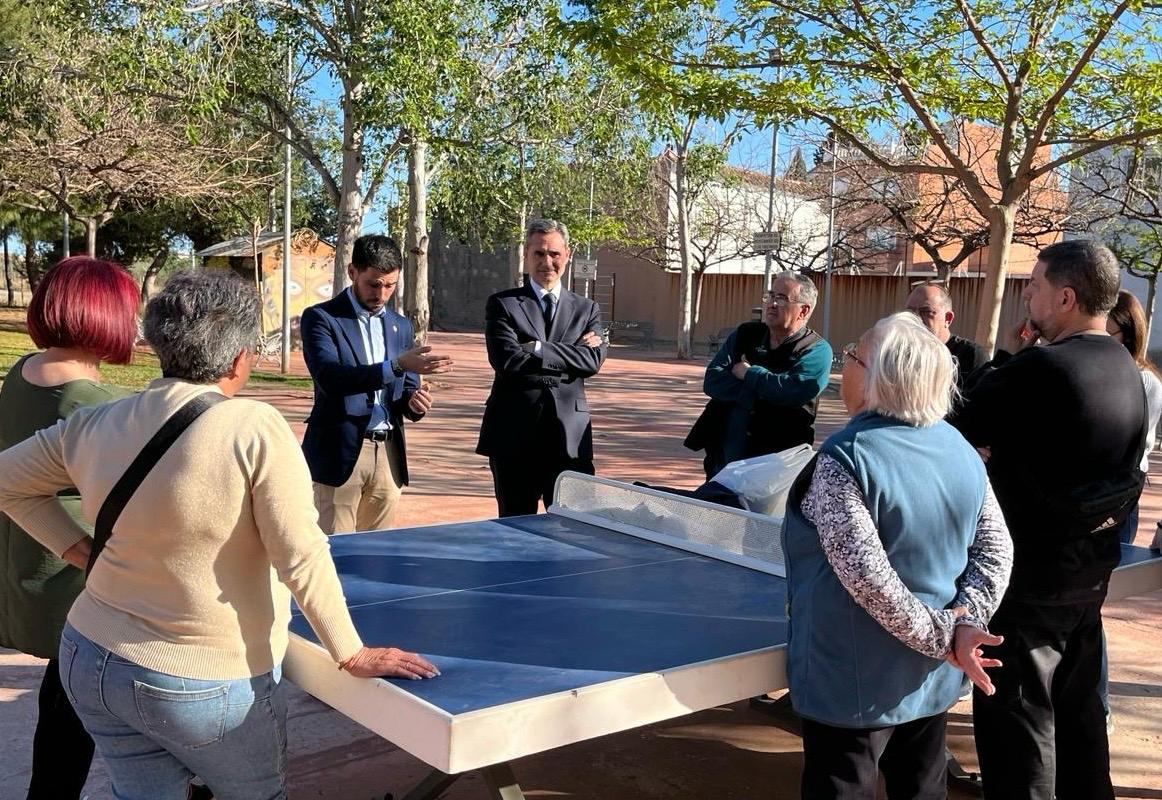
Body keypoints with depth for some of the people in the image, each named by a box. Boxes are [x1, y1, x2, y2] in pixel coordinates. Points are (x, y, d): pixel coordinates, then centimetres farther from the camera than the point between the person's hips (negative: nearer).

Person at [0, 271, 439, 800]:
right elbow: (303, 558, -21)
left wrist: (79, 548, 9)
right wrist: (352, 654, -13)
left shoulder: (93, 427, -4)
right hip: (201, 686, -5)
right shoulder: (256, 429, -21)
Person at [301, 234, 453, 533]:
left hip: (388, 454, 5)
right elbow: (329, 377, -19)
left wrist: (415, 402, -8)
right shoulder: (320, 318, -3)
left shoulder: (401, 326, 14)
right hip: (340, 453, -5)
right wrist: (397, 365, -29)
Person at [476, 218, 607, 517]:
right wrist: (572, 352, -9)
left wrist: (538, 349, -12)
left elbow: (593, 361, -5)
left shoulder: (587, 310, 12)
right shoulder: (502, 304, 4)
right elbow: (507, 359, -12)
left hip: (571, 435, 2)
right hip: (515, 435, -1)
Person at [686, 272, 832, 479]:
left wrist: (748, 374, -8)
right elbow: (711, 382, -2)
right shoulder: (744, 335, 10)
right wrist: (762, 393, -13)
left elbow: (795, 390, -22)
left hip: (778, 464, -4)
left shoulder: (816, 350, -3)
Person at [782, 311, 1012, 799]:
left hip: (855, 684, -7)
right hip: (933, 678, 7)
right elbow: (996, 547, 2)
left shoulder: (846, 456, -20)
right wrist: (966, 622, -8)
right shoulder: (960, 449, 2)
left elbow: (865, 573, -26)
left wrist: (938, 637, -16)